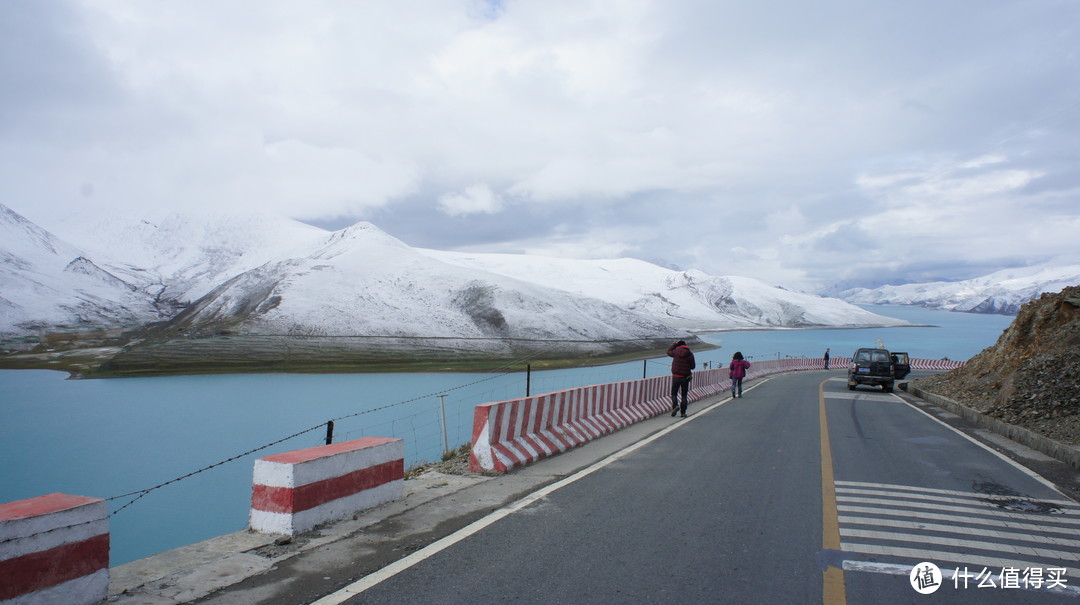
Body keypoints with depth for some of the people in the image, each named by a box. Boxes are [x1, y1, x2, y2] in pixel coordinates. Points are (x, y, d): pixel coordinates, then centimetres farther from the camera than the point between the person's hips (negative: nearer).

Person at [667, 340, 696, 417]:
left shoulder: (676, 352, -5)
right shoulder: (690, 354, -5)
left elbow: (669, 351, 17)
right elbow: (693, 366, -2)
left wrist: (675, 344, 21)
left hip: (676, 377, -1)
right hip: (685, 377, 1)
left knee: (674, 393, 11)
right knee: (684, 395, 10)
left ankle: (675, 405, -15)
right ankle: (683, 412, 8)